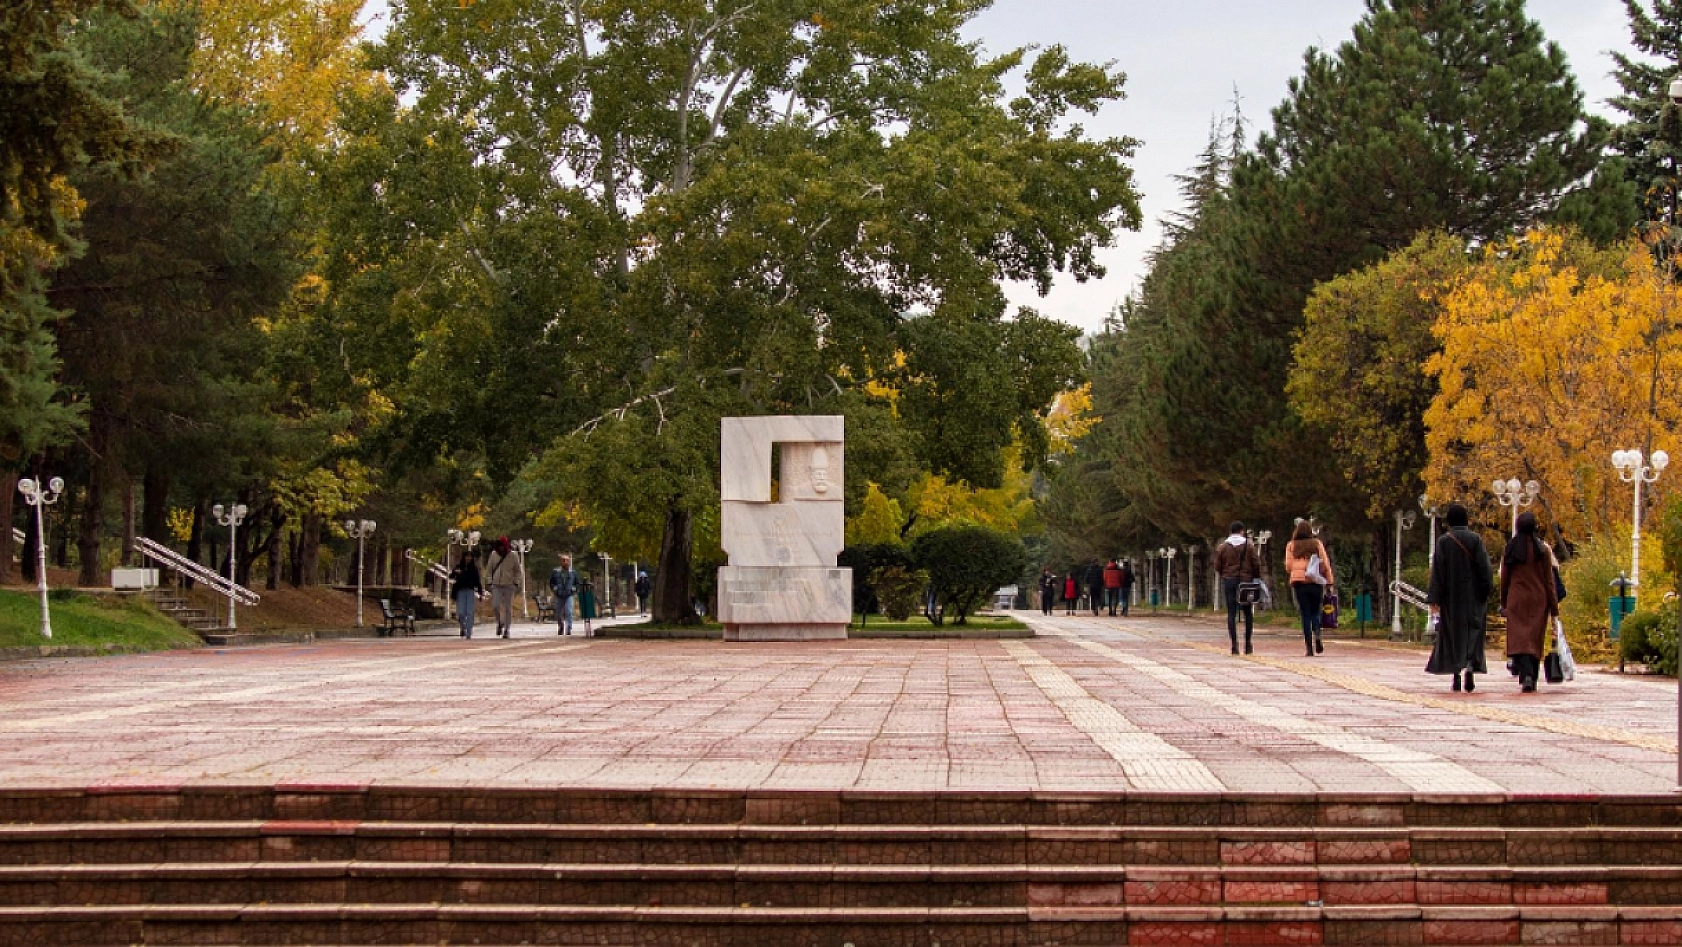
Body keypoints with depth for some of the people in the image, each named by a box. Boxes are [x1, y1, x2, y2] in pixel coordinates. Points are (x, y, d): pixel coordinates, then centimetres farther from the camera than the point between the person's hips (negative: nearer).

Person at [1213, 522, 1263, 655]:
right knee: (1248, 614, 10)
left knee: (1231, 614, 1)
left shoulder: (1222, 547, 3)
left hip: (1228, 581, 1)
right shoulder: (1249, 546, 0)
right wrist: (1257, 578, 11)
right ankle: (1247, 643, 5)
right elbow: (1256, 565, -2)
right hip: (1246, 582, -1)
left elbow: (1217, 567, 3)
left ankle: (1234, 644, -5)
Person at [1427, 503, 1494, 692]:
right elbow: (1483, 566, -7)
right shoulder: (1475, 539, -3)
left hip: (1450, 595, 0)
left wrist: (1434, 599, -6)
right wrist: (1486, 591, 0)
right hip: (1472, 594, 0)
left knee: (1452, 632, 8)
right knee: (1472, 630, 4)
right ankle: (1470, 666, -18)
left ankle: (1456, 674, 6)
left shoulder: (1443, 541, -3)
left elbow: (1437, 570, -6)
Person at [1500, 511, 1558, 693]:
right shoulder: (1542, 549, -4)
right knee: (1535, 639, 10)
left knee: (1520, 638, -5)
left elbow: (1504, 579, 5)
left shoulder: (1510, 548, -1)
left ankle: (1526, 675, -25)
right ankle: (1533, 680, 16)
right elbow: (1549, 580, -4)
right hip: (1538, 600, 0)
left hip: (1516, 599, 0)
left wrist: (1504, 603, 17)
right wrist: (1554, 608, -1)